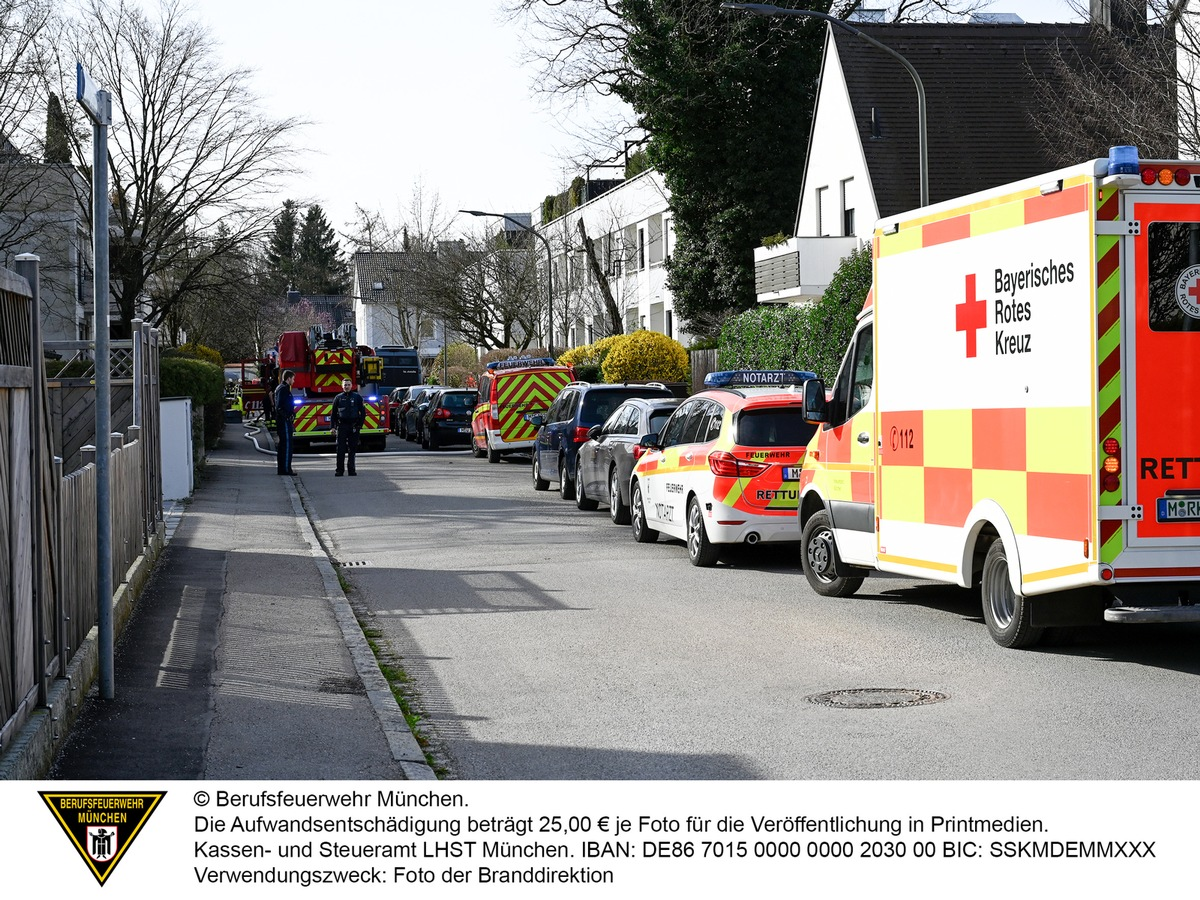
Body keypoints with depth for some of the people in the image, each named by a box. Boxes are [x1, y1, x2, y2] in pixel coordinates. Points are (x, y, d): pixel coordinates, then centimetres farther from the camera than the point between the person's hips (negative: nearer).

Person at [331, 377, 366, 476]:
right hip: (342, 426, 0)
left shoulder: (357, 397, 6)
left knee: (352, 449, 4)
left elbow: (362, 412, 7)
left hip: (354, 426, 0)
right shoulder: (338, 398, 8)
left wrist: (360, 425, -2)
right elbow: (334, 413, 9)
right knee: (340, 449, -4)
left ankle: (351, 469, 10)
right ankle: (339, 470, -2)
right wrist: (333, 426, 2)